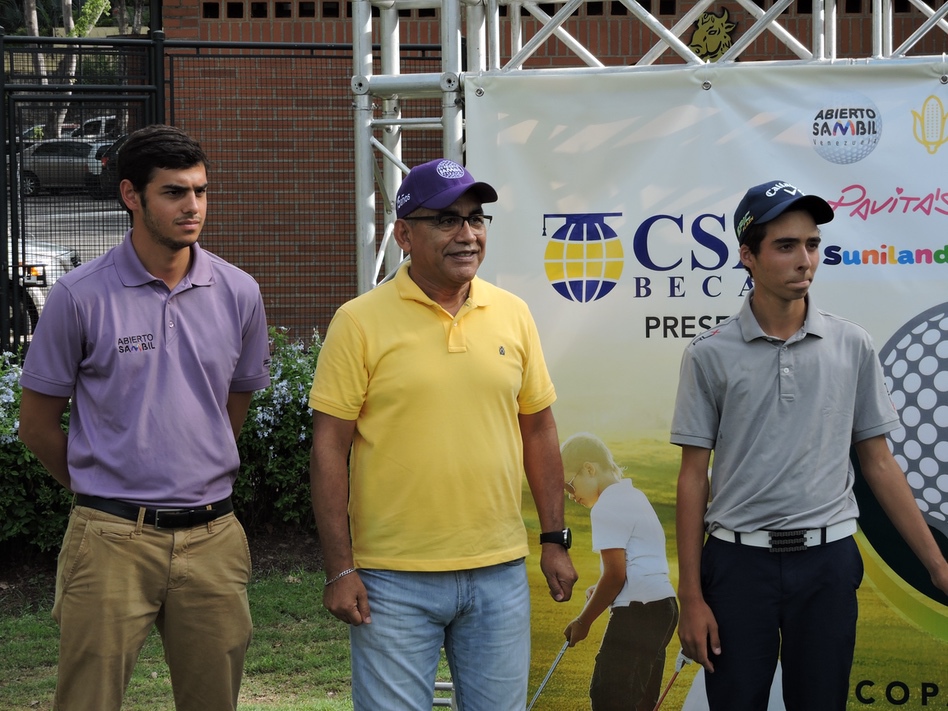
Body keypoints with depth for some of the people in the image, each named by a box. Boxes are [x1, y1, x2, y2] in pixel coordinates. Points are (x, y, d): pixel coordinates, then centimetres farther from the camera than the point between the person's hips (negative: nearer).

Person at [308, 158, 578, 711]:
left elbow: (538, 429, 13)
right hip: (394, 581, -3)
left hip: (501, 572, 4)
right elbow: (330, 449, -5)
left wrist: (555, 539, 10)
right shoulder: (361, 322, -5)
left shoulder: (513, 314, 6)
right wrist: (340, 569, -8)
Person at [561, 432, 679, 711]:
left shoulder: (607, 507, -11)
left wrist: (583, 621, -6)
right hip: (662, 605, 10)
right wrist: (600, 591, 12)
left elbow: (616, 573, -16)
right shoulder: (632, 497, 19)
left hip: (638, 612, -10)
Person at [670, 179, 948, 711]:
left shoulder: (852, 346, 3)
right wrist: (691, 596, -3)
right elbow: (694, 476, 1)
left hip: (828, 562, 1)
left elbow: (879, 463, 8)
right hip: (739, 561, -1)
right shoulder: (710, 355, -1)